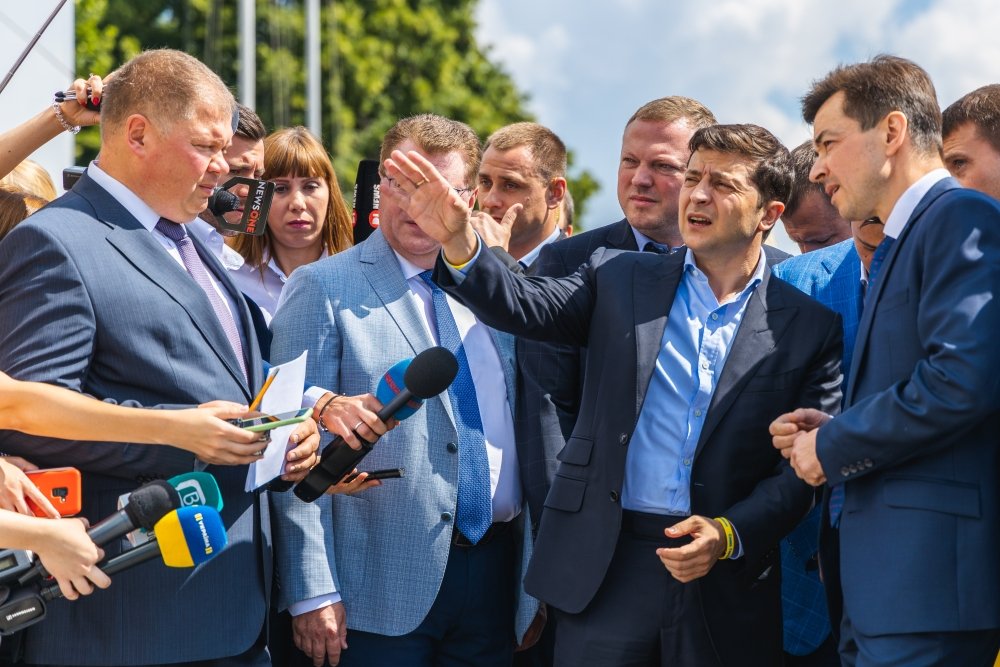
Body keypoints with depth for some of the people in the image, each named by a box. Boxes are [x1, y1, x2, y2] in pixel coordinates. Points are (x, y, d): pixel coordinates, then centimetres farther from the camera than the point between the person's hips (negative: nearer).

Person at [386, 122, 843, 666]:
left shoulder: (810, 325, 3)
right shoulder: (619, 279, 9)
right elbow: (524, 307, -5)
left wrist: (730, 535, -12)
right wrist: (457, 243, -23)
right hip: (604, 567, 1)